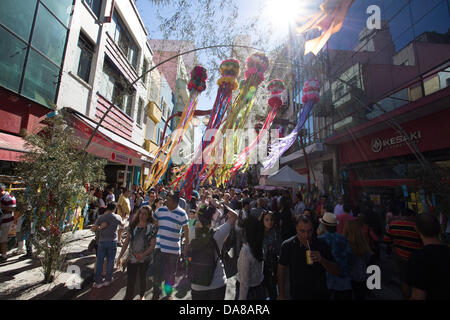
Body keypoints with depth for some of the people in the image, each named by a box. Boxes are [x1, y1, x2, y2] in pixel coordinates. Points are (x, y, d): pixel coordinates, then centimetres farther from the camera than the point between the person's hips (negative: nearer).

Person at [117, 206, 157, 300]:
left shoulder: (151, 227, -10)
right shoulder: (133, 225, 1)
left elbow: (153, 244, -12)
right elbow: (126, 242, 4)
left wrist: (143, 255, -22)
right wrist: (120, 257, 3)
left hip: (144, 259, -2)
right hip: (131, 258, 2)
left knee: (142, 278, 16)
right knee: (130, 279, 7)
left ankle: (142, 295, 40)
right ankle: (128, 296, 31)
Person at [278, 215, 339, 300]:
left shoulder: (322, 244, -12)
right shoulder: (287, 246, -15)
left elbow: (336, 272, -8)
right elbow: (281, 270, -5)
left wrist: (322, 260, -26)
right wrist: (281, 295, -4)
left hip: (321, 294, 1)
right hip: (297, 295, -1)